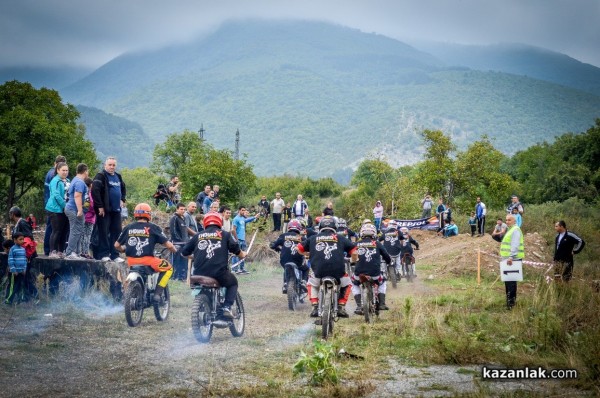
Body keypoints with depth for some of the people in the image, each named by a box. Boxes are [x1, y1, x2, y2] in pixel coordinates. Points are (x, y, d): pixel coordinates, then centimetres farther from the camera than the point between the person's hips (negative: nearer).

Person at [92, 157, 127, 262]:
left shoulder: (118, 177, 16)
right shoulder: (101, 176, -7)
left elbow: (123, 189, 33)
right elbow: (95, 191, -17)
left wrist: (122, 200, 16)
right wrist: (100, 206, -19)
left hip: (116, 210, 7)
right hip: (104, 210, -7)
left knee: (116, 231, 7)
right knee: (104, 232, -4)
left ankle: (114, 254, 12)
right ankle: (103, 254, 0)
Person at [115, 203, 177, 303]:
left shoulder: (128, 228, 10)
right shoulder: (153, 227, 0)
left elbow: (116, 245, 14)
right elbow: (168, 245, -2)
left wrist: (124, 250, 35)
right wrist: (175, 251, 20)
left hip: (131, 261, 4)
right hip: (147, 260, -4)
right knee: (168, 268, 17)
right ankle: (157, 294, 3)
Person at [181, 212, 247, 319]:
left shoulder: (198, 236, 14)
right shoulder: (225, 235, 8)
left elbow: (184, 252, 18)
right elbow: (236, 250, 3)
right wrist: (242, 255, 26)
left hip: (199, 274, 2)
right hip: (219, 273, -2)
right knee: (233, 283, 27)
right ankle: (227, 308, 7)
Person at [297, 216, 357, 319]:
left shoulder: (313, 238, 15)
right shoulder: (340, 238, 13)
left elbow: (299, 248, 19)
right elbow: (354, 252, 9)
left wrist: (309, 254, 39)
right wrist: (354, 261, 32)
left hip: (319, 272, 1)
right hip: (338, 272, -1)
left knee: (311, 284, 32)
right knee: (346, 283, 30)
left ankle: (315, 307, 18)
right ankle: (341, 307, 19)